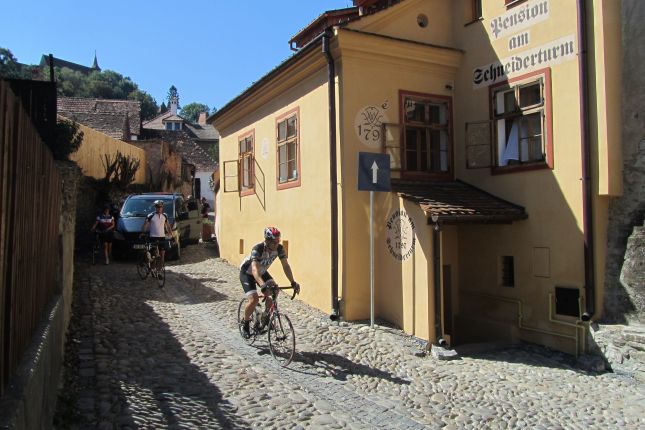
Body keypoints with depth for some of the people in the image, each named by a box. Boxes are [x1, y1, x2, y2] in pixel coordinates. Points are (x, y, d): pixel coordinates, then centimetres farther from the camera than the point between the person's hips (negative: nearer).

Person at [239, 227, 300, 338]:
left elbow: (285, 265, -18)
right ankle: (245, 323, 5)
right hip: (247, 273, -5)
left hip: (262, 272, 5)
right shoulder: (258, 249, -37)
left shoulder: (279, 248, -21)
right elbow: (254, 269, -48)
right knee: (254, 299, -21)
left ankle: (265, 316, 5)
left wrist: (293, 282, -31)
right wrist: (262, 285, -64)